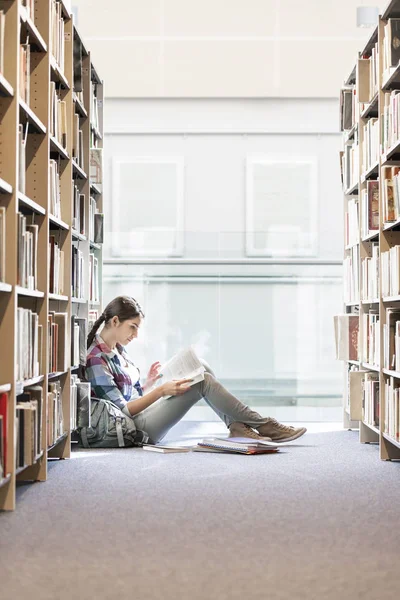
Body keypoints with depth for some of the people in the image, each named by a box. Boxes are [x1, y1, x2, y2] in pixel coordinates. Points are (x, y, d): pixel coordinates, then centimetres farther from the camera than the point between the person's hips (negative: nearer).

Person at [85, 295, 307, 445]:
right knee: (203, 381, -19)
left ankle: (236, 426, -10)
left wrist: (150, 381, 2)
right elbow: (122, 410, -18)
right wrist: (161, 391, -21)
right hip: (136, 429, -10)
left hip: (142, 413, 10)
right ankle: (264, 426, -11)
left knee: (200, 368, -1)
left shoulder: (116, 350, 14)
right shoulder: (96, 359, -15)